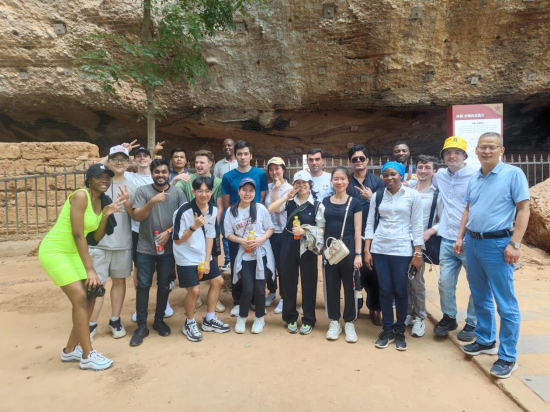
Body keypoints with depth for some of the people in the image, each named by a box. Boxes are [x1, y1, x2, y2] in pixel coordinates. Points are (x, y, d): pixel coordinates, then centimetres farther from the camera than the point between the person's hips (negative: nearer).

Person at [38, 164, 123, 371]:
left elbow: (97, 237, 3)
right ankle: (88, 355, 2)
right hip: (54, 251, -9)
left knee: (90, 297, 7)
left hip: (72, 253, 9)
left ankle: (70, 350, 23)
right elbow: (78, 235, -24)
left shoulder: (100, 202, 5)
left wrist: (106, 215, -12)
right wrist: (90, 269, -24)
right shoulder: (81, 196, -21)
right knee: (80, 298, -11)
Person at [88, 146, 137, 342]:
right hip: (99, 243, -2)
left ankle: (115, 321, 28)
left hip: (123, 244, 3)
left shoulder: (131, 187, 5)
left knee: (119, 281, 13)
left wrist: (127, 203, -15)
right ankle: (91, 325, 16)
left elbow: (136, 216, 3)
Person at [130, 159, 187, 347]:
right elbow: (137, 216, -9)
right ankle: (141, 326, 14)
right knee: (143, 285, 2)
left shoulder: (177, 192, 2)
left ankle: (159, 320, 27)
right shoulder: (142, 191, -1)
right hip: (145, 248, -1)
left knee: (164, 285, 11)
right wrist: (152, 202, -23)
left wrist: (169, 232, -13)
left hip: (168, 248, 1)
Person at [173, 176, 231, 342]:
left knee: (218, 281, 12)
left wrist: (207, 260, -2)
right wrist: (194, 227, -31)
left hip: (204, 256, 7)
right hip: (187, 258, -6)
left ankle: (209, 320, 30)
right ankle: (190, 324, 19)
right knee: (194, 290, -8)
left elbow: (210, 236, 2)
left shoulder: (213, 210, -5)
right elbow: (177, 240, -17)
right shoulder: (184, 211, -21)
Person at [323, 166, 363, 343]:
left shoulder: (354, 203, 0)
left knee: (349, 286, 6)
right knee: (331, 285, 9)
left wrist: (358, 254, -8)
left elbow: (357, 231, -2)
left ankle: (349, 323, 20)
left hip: (348, 248, -2)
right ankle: (334, 322, 23)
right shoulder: (325, 201, 6)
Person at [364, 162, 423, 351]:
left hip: (402, 250, -2)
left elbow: (417, 226, -1)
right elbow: (370, 224, 6)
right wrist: (367, 251, 1)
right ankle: (387, 330, 21)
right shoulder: (377, 196, 6)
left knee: (400, 291, 4)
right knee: (385, 290, 6)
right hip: (379, 249, 2)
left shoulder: (413, 195, -1)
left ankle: (400, 331, 21)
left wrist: (418, 254, -5)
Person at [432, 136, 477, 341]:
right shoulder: (440, 176, 7)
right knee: (445, 283, 10)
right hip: (447, 240, 4)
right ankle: (449, 318, 30)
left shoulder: (475, 176, -10)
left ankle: (472, 324, 26)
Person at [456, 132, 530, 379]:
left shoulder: (513, 174, -7)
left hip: (497, 244, -6)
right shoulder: (474, 178, 12)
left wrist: (515, 244, -16)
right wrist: (460, 237, 11)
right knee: (480, 297, 17)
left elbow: (523, 209, -10)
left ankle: (508, 357, 12)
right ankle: (485, 341, 33)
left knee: (505, 303, 0)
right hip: (472, 242, 7)